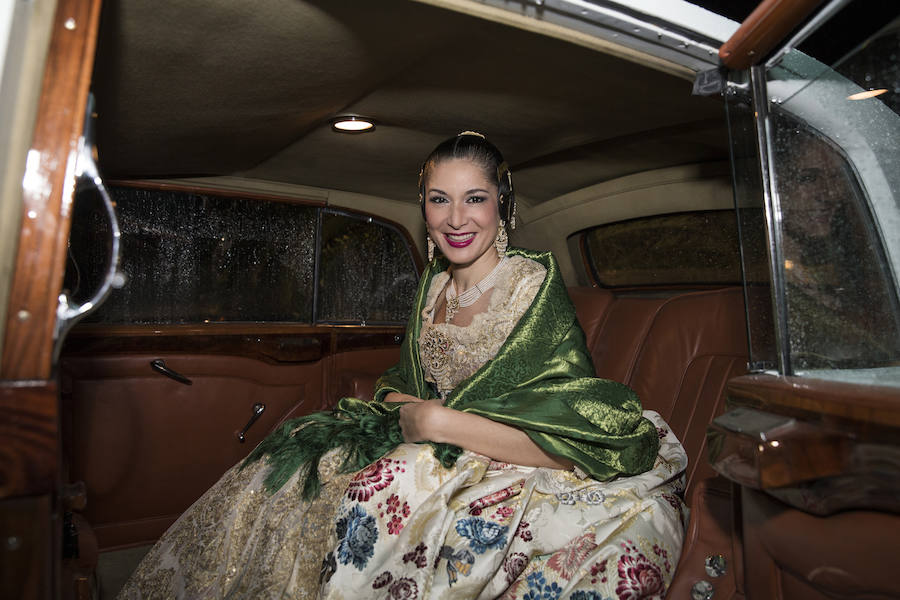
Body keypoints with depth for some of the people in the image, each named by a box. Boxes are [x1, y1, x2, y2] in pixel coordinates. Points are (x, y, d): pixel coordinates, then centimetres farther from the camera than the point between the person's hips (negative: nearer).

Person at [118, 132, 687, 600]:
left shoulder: (533, 284, -15)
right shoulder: (433, 287, 7)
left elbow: (573, 441, -21)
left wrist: (438, 421, -22)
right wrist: (399, 405, -9)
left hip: (510, 471, -5)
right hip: (430, 453, 6)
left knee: (378, 496, -28)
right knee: (280, 475, -4)